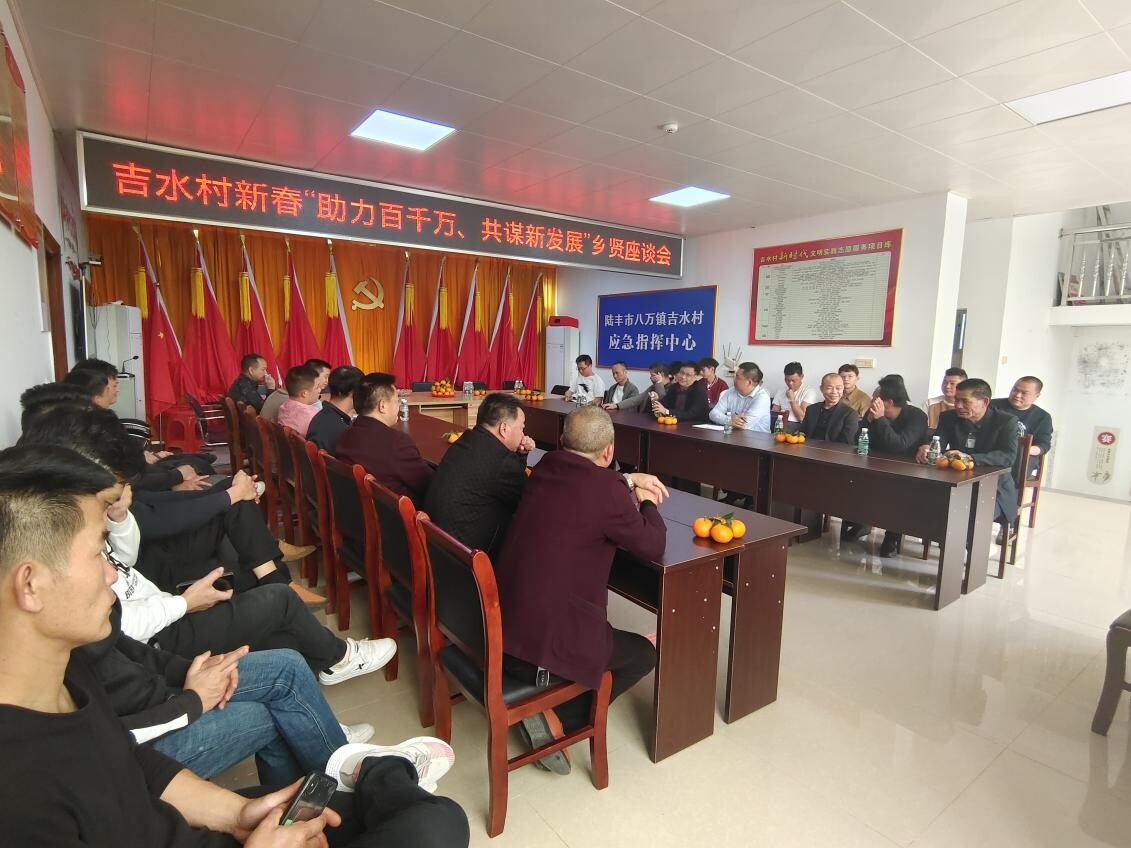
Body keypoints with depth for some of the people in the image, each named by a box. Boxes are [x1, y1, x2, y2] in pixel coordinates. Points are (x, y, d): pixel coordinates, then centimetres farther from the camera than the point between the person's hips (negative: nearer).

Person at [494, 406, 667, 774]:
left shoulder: (547, 468, 2)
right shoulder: (607, 492, -18)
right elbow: (653, 546, -5)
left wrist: (627, 482, 18)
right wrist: (647, 502, 11)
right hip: (550, 639, -8)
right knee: (645, 652, 17)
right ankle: (559, 717, 5)